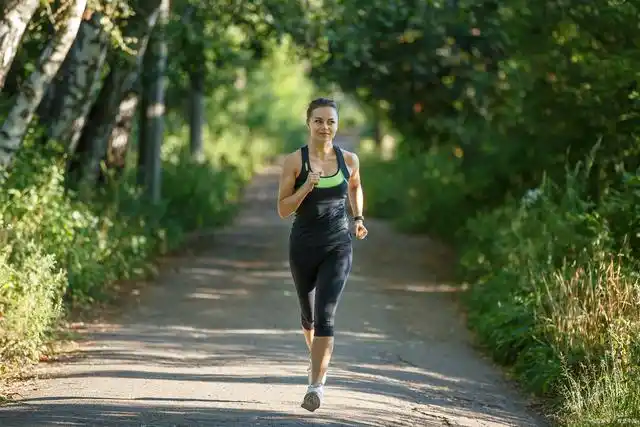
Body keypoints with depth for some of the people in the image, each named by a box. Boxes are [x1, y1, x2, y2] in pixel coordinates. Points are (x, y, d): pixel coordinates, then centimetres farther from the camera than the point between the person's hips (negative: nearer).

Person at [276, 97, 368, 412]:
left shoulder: (348, 159, -1)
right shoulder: (294, 161, -8)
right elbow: (283, 210, -9)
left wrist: (358, 218, 11)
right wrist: (307, 187, -22)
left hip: (338, 247, -1)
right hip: (303, 247, 1)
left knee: (325, 315, -17)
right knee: (308, 313, 20)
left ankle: (316, 384, -21)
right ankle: (316, 357, 50)